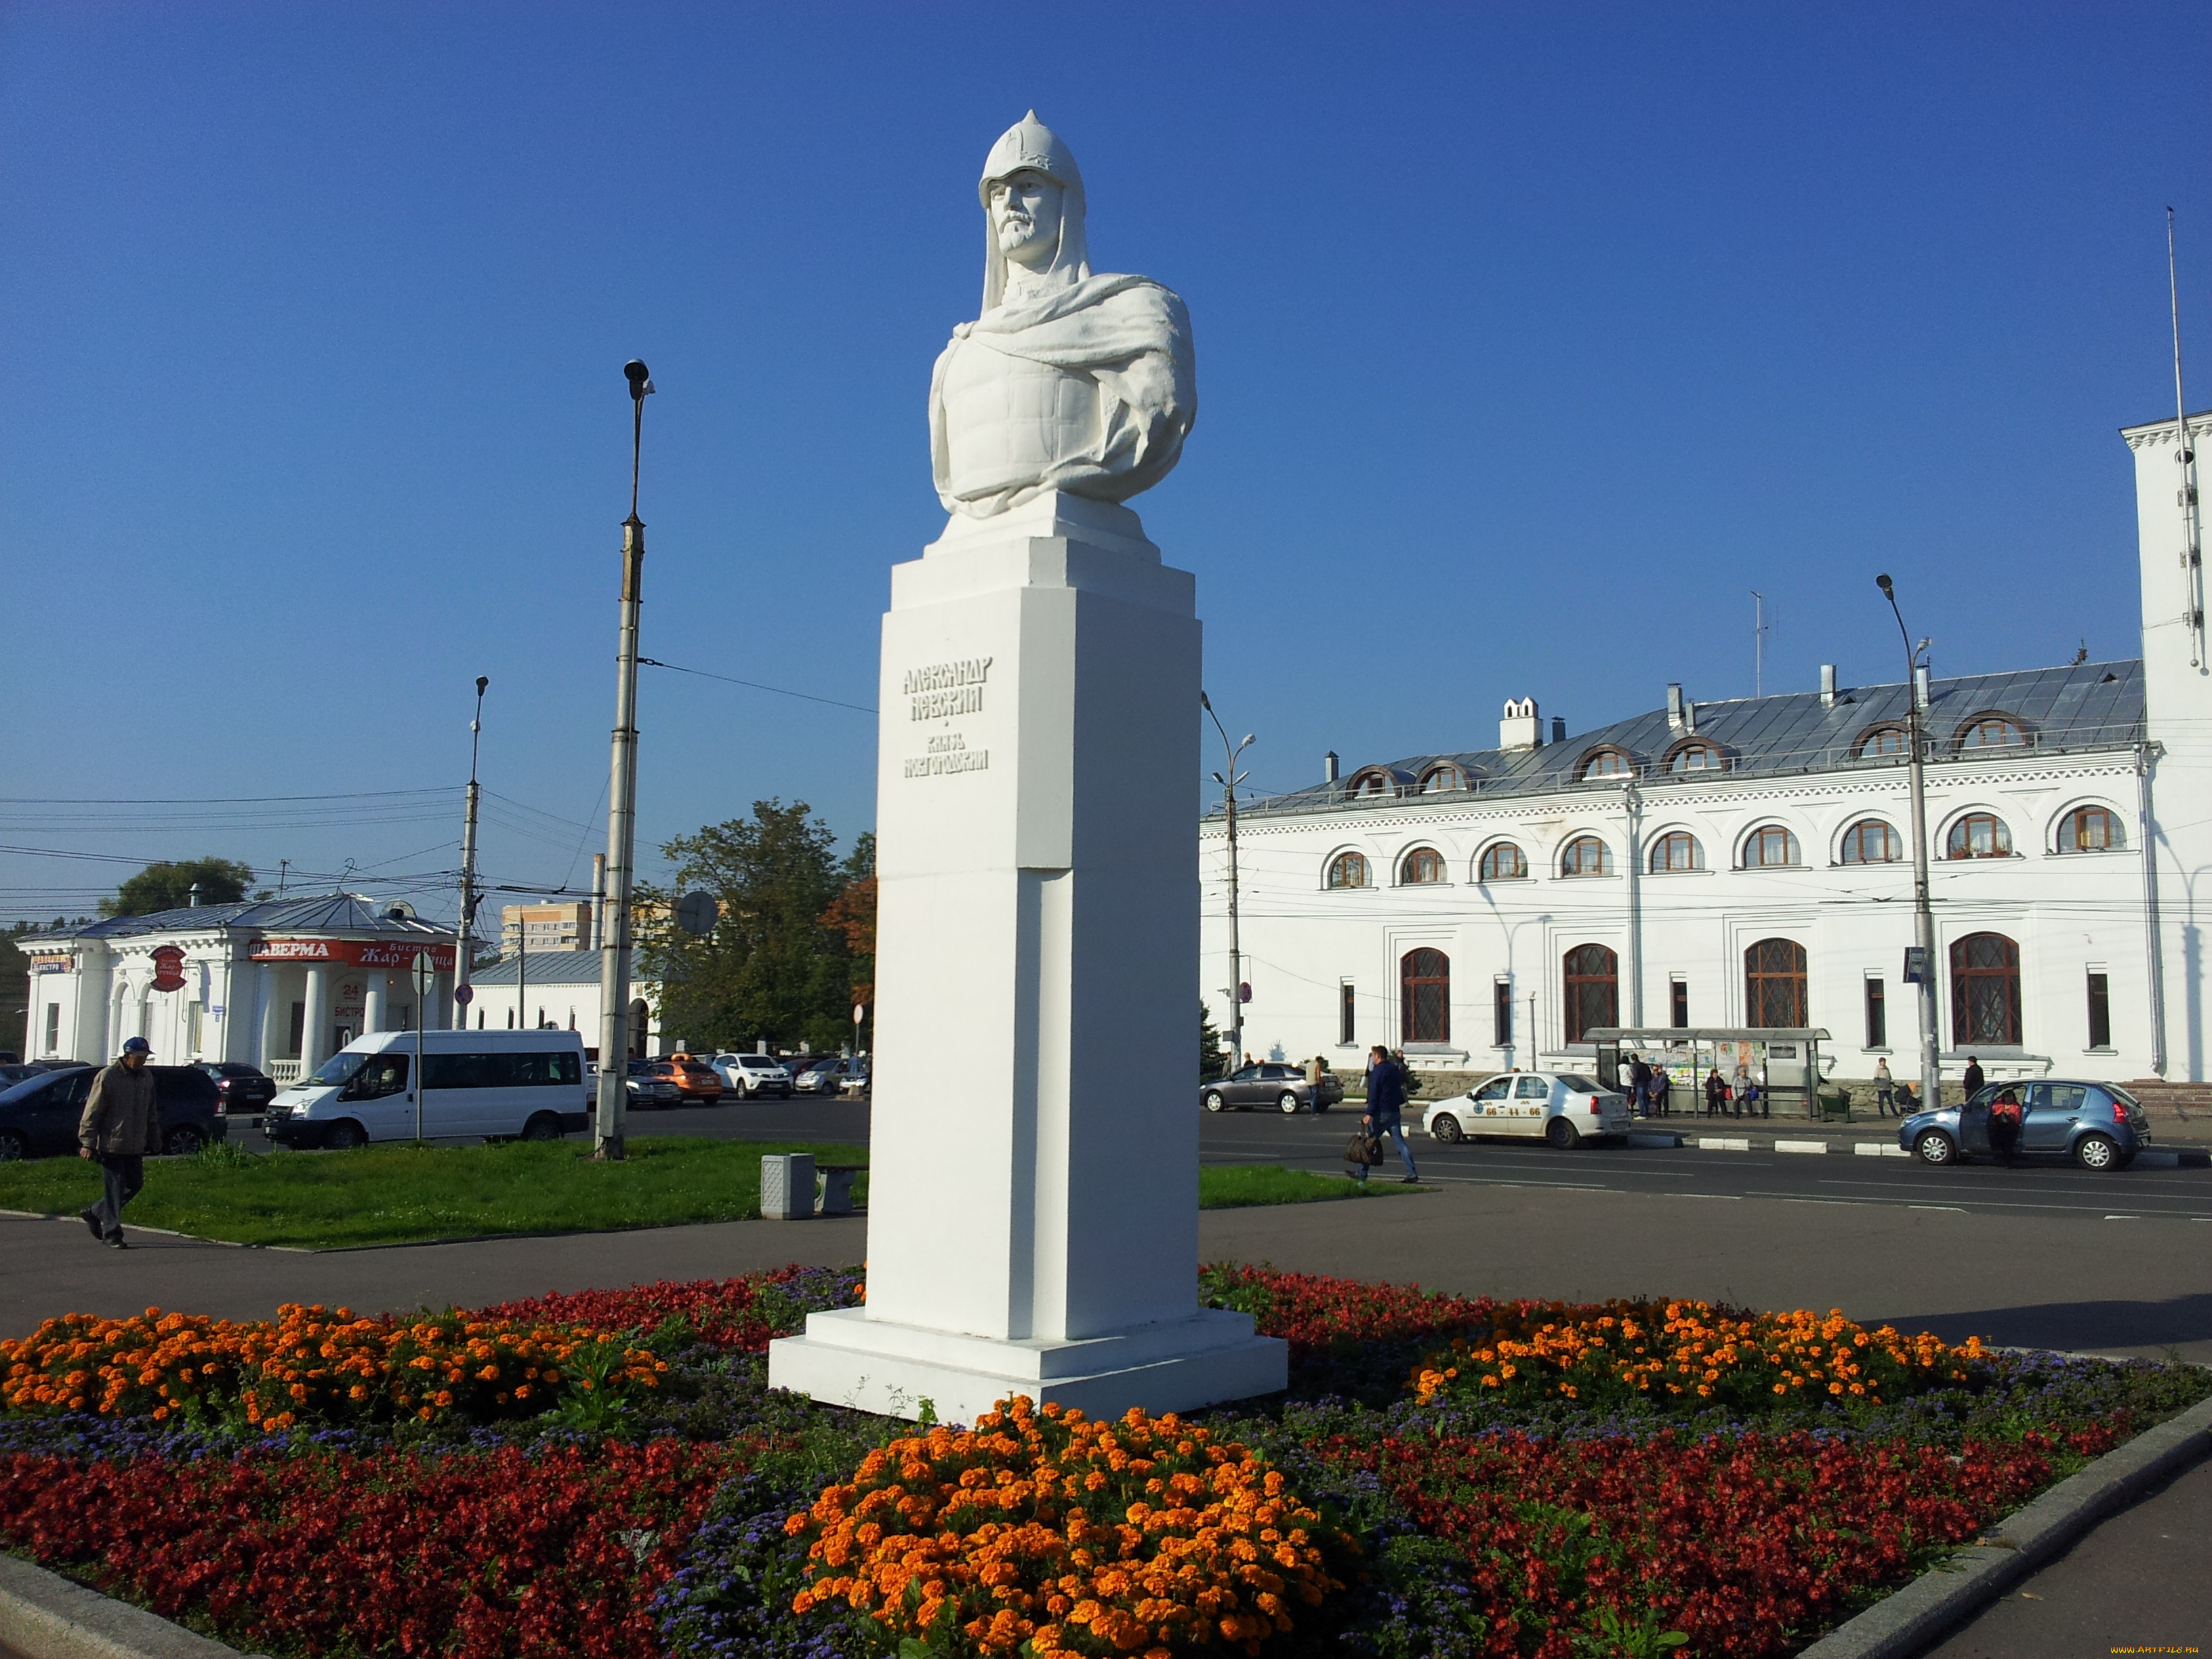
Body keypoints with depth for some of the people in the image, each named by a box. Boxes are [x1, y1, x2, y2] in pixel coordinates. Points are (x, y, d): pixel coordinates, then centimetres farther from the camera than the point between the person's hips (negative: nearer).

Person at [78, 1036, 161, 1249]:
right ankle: (111, 1233, 3)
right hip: (111, 1145, -7)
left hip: (136, 1147, 7)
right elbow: (92, 1112, -9)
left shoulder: (146, 1077, 12)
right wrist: (88, 1143, -12)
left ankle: (96, 1214, 26)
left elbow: (151, 1112, 22)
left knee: (135, 1184, 9)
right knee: (115, 1188, -5)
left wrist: (155, 1138, 22)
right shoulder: (107, 1076, -8)